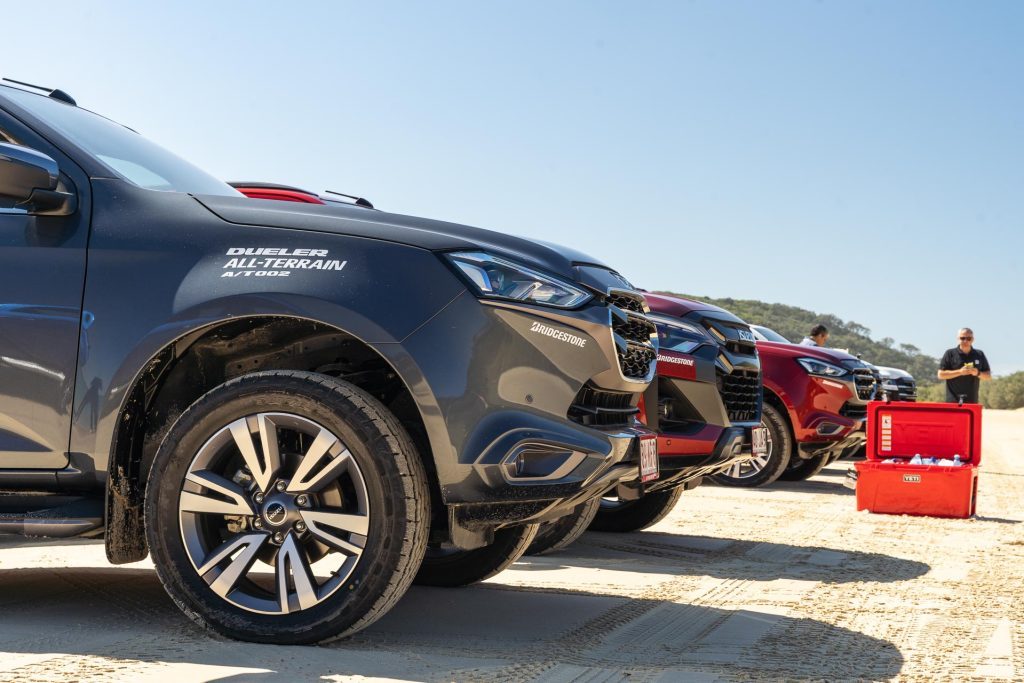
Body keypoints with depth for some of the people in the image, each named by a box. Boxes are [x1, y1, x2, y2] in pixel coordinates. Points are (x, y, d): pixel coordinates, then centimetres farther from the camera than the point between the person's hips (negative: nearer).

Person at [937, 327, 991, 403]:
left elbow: (988, 376, 13)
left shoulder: (979, 355, 11)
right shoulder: (950, 354, 2)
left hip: (972, 401, 3)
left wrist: (978, 373, -9)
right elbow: (941, 374, -3)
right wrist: (959, 372, -14)